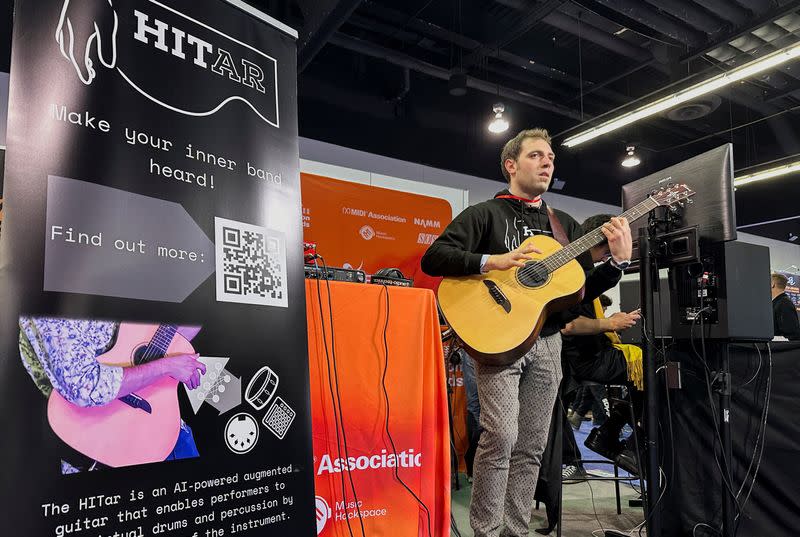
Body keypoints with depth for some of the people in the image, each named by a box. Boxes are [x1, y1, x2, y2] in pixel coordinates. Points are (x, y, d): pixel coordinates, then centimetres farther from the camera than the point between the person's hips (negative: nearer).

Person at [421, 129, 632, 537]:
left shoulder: (564, 224, 18)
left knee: (531, 447, 7)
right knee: (501, 434, -16)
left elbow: (585, 289, 15)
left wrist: (617, 261, -2)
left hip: (547, 342, 5)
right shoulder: (485, 214, 1)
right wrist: (494, 261, -21)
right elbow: (433, 259, -11)